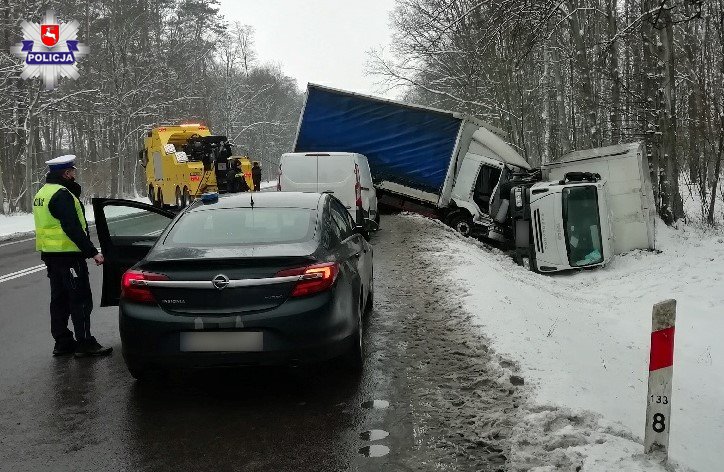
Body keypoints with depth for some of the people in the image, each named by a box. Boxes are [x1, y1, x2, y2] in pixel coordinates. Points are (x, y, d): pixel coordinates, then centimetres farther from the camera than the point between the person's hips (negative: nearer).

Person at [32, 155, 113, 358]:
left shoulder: (42, 193, 15)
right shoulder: (62, 194, -17)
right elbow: (73, 228, -23)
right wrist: (92, 252, -23)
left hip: (50, 254, 10)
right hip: (67, 255, -10)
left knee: (60, 299, 14)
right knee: (81, 299, -4)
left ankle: (62, 342, 20)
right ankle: (85, 344, -2)